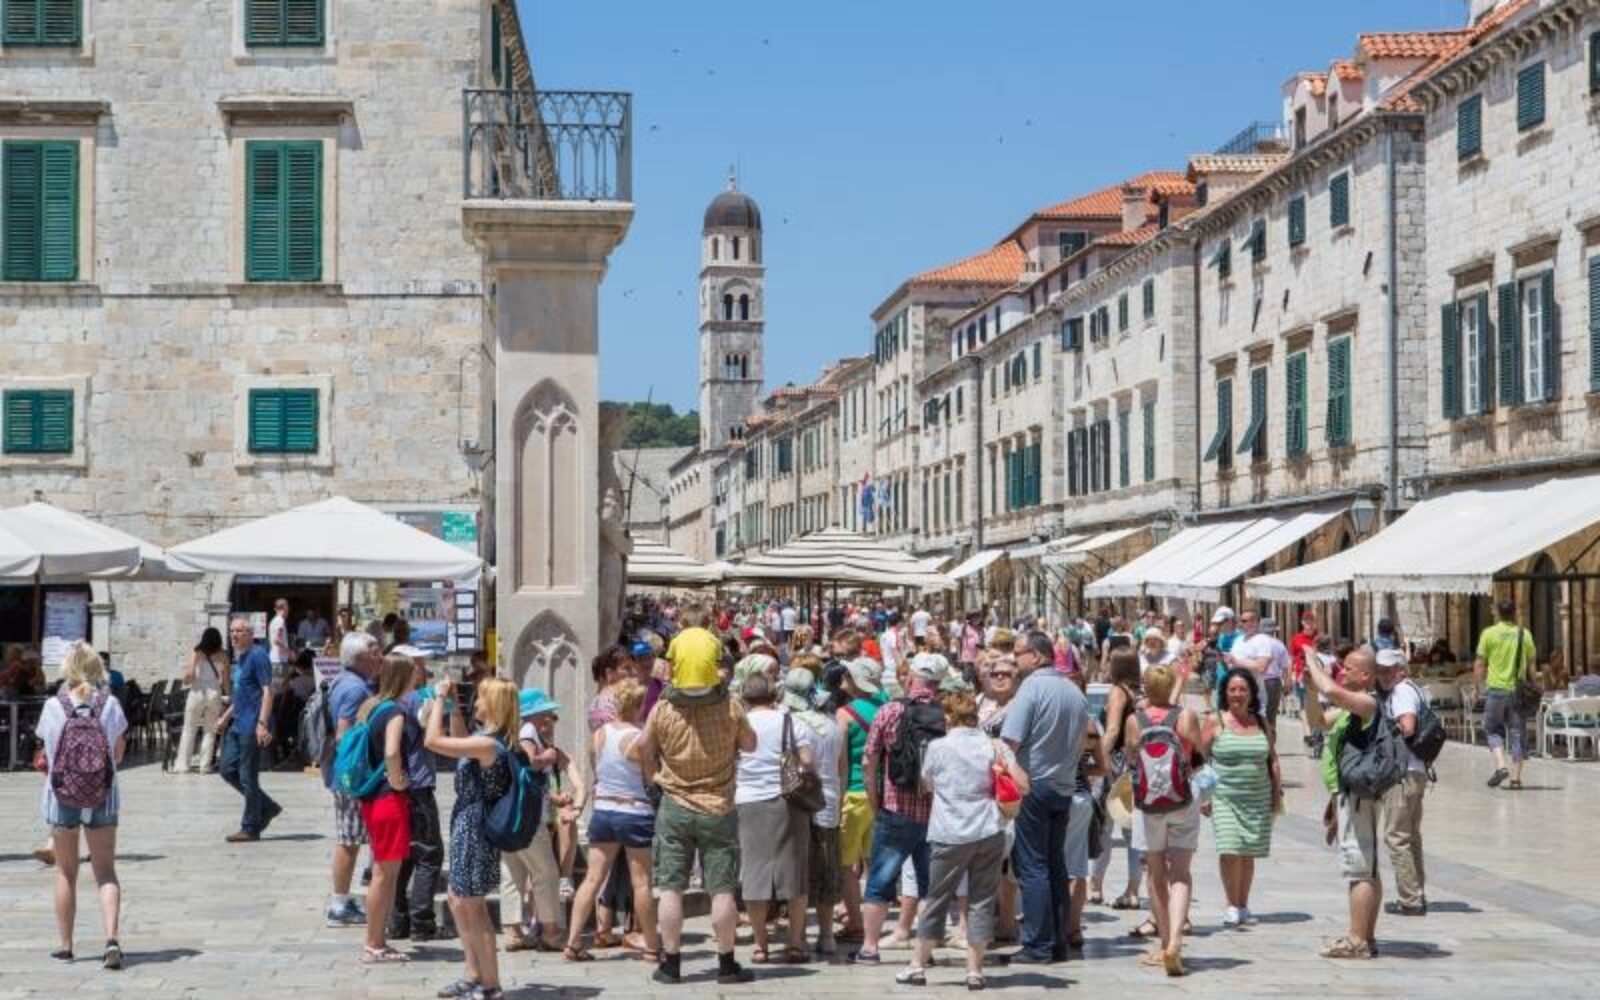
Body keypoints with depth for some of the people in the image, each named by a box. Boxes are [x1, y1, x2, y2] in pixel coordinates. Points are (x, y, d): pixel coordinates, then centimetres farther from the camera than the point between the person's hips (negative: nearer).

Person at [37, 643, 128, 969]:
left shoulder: (53, 707, -8)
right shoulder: (110, 705, -7)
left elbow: (48, 753, 0)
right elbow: (118, 755, -1)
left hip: (62, 797, 0)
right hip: (103, 796, 0)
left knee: (66, 872, 13)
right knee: (106, 871, 6)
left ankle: (65, 945, 20)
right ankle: (111, 937, -12)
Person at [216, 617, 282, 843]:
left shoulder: (257, 656, -11)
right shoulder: (238, 659, 16)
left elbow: (267, 691, -18)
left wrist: (262, 723, -25)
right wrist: (225, 718, 20)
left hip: (252, 725, -10)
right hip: (237, 724, 10)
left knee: (248, 777, -4)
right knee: (228, 770, 11)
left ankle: (250, 828, 6)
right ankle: (267, 808, 22)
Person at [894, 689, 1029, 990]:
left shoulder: (938, 747, -2)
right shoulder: (995, 746, 2)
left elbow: (928, 784, 12)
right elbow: (1022, 785, -3)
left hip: (950, 835, -1)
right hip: (989, 832, 1)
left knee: (937, 900, 9)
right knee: (982, 901, 7)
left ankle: (919, 965, 17)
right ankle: (975, 970, 7)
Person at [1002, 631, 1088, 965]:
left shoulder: (1032, 687, -12)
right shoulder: (1075, 692, 10)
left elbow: (1011, 740, -17)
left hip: (1032, 785, -7)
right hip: (1065, 787, 7)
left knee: (1031, 867, -3)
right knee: (1056, 865, 12)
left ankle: (1038, 946, -4)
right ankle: (1059, 943, 14)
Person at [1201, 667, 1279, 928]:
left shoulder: (1261, 724, 11)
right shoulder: (1216, 723, 1)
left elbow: (1272, 759, 18)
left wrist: (1277, 790, 11)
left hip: (1258, 799, 3)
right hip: (1224, 797, -3)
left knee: (1248, 853, 6)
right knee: (1229, 852, -14)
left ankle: (1243, 905, 19)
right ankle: (1233, 906, -3)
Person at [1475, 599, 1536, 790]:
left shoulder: (1489, 633, -3)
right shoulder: (1524, 634, 3)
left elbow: (1480, 664, -2)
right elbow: (1532, 662, 10)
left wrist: (1479, 686, 7)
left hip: (1496, 688, -2)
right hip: (1518, 689, 2)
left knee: (1493, 730, 11)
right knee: (1517, 733, 6)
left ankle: (1500, 766, -8)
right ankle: (1515, 777, 4)